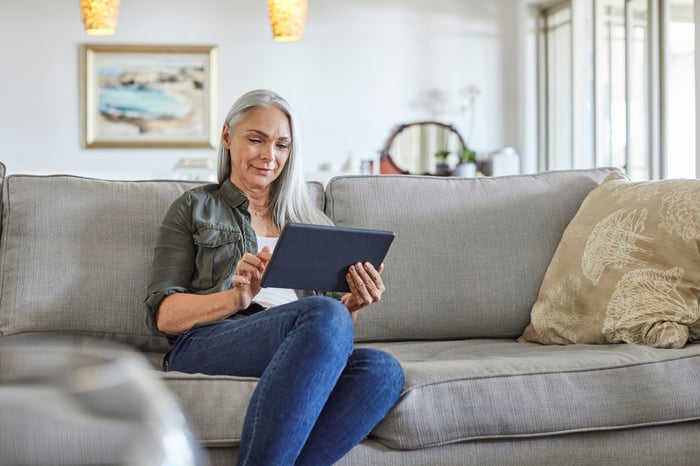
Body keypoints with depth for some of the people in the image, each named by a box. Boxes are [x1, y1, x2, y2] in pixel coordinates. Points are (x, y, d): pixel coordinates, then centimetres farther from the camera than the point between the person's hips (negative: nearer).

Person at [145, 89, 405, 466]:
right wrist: (237, 297, -13)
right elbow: (163, 315, 5)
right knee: (325, 315, -35)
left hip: (304, 353, 4)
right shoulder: (195, 208, 17)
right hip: (206, 344, -3)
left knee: (383, 369, -31)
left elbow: (337, 313, 22)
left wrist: (354, 305, -2)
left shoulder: (313, 222, 27)